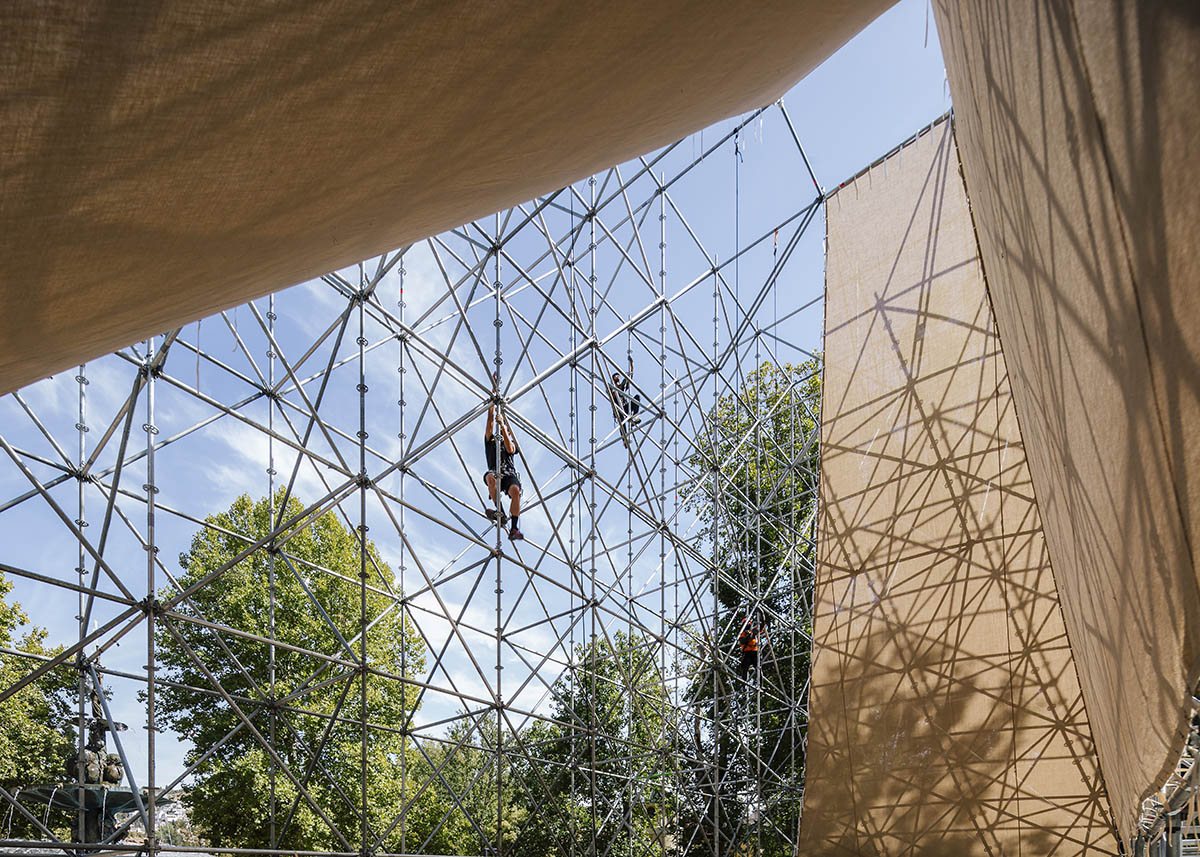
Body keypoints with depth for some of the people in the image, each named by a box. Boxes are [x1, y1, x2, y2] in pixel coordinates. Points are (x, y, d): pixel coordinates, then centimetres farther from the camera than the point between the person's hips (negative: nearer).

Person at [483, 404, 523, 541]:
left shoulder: (511, 443, 26)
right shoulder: (490, 440, 28)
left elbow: (510, 449, 0)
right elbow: (490, 421, 18)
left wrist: (503, 425, -4)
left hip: (510, 474, 0)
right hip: (495, 472, 0)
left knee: (515, 490, -33)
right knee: (490, 477, -38)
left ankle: (514, 529, -35)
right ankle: (500, 512, -30)